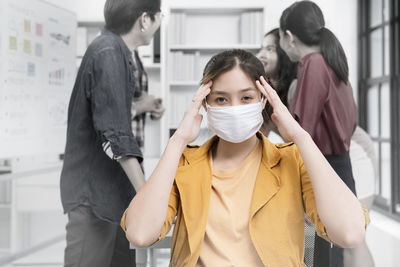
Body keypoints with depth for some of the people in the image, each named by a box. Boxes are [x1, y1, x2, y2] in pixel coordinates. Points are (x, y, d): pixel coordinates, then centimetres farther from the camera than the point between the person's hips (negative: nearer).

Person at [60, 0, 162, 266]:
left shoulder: (117, 50, 11)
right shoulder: (108, 53, -19)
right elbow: (114, 133, -25)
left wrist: (139, 107, 38)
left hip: (114, 188, 9)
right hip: (92, 189, -9)